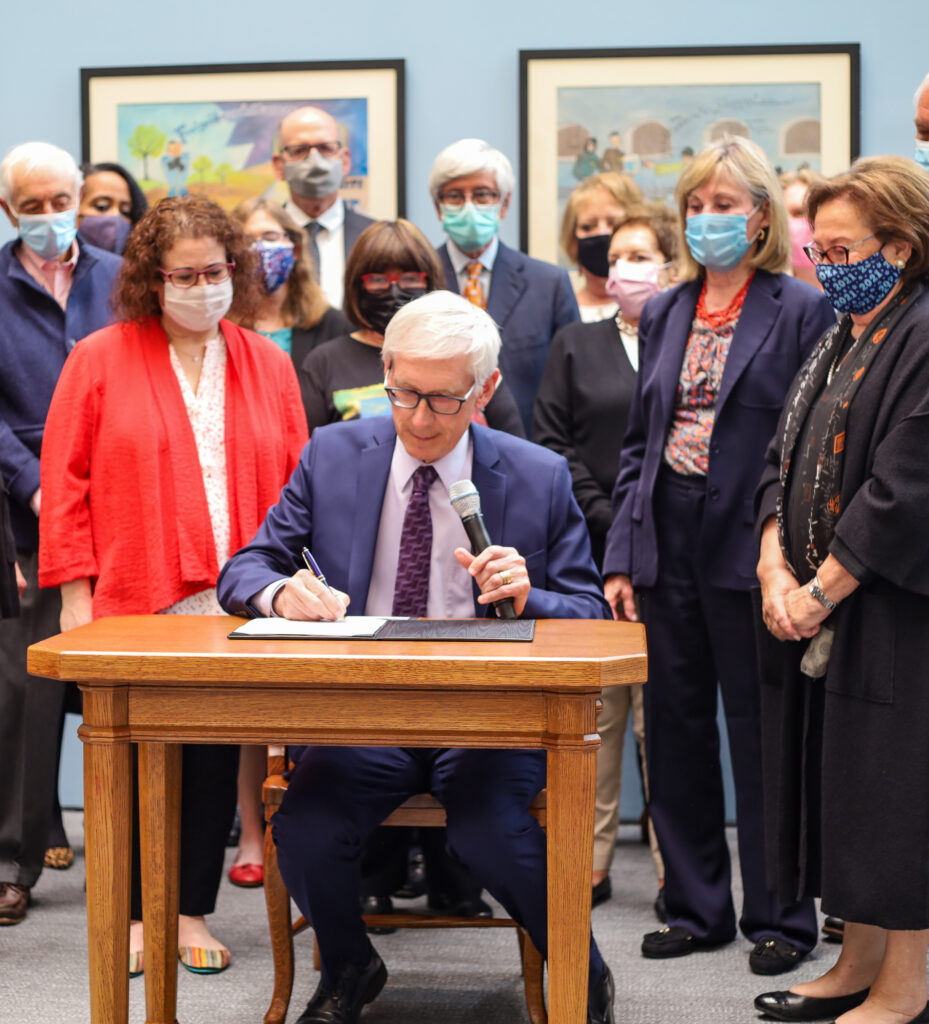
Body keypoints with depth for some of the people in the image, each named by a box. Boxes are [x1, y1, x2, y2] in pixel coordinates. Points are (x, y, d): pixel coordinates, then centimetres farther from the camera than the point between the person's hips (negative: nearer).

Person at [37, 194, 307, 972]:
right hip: (134, 605, -2)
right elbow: (65, 481, 0)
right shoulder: (99, 360, 2)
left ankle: (193, 914, 19)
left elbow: (297, 485, 10)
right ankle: (134, 915, 18)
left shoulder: (269, 365, 11)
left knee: (217, 759, 6)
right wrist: (76, 592, -5)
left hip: (237, 608, 2)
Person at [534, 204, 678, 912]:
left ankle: (676, 866, 7)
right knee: (592, 712, 3)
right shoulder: (576, 347, 12)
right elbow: (553, 447, 5)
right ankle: (590, 861, 12)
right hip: (590, 557, 2)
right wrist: (610, 521, -5)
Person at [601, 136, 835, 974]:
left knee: (763, 739, 3)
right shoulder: (664, 314, 12)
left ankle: (781, 916, 17)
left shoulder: (800, 312, -4)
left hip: (748, 552, -5)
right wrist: (622, 556, 6)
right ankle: (698, 906, 24)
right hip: (668, 549, 5)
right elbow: (639, 441, 13)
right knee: (676, 735, 11)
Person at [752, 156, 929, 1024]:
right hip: (816, 614, 8)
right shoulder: (838, 344, 15)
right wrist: (776, 568, -3)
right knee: (837, 792, 14)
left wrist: (821, 593, -16)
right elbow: (782, 461, 13)